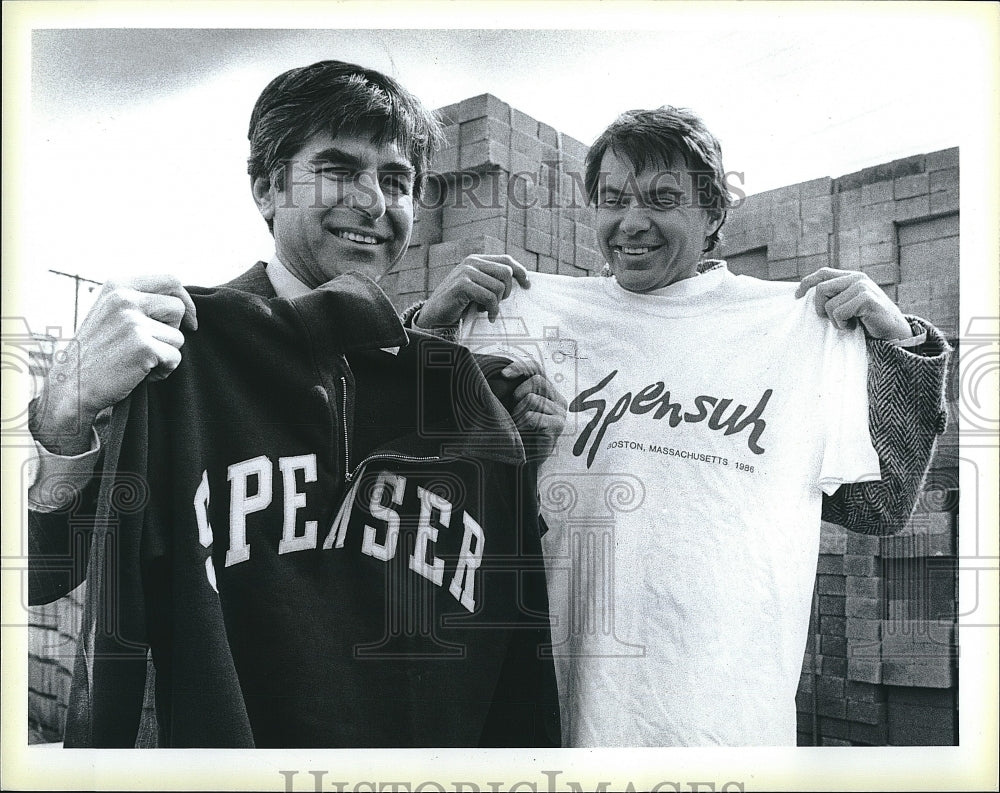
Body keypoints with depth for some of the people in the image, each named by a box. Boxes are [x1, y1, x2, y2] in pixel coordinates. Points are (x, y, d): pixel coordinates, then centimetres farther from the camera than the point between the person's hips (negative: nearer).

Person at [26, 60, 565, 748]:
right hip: (210, 746, -3)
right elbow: (31, 576, -15)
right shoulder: (173, 346, -10)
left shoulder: (465, 391, 0)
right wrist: (67, 414, -30)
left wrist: (530, 471, -7)